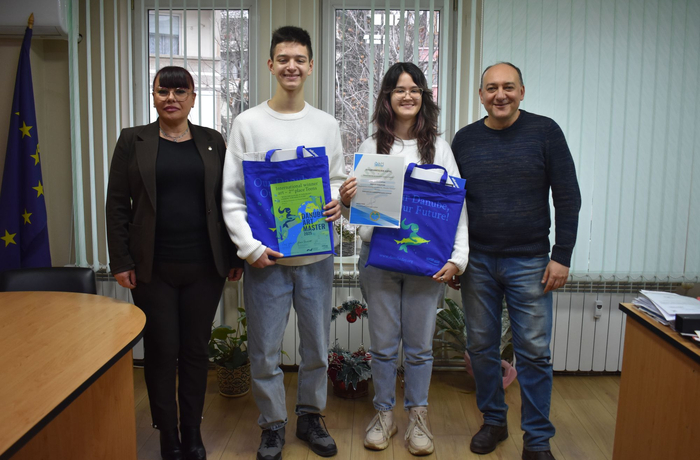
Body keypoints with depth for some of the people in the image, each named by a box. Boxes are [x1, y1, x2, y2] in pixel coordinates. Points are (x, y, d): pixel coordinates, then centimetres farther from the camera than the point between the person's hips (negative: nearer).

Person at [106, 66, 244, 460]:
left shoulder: (213, 142, 8)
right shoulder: (133, 140, 4)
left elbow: (227, 200, 7)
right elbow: (117, 204, 2)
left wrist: (236, 255, 4)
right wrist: (121, 261, -4)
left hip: (204, 266, 1)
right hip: (152, 268, -1)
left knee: (196, 350, 9)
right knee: (161, 351, 5)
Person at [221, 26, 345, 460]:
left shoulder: (327, 125, 7)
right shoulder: (248, 123, 0)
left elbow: (339, 180, 13)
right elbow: (232, 195, -3)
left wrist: (338, 203, -10)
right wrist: (249, 246, -13)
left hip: (316, 256, 2)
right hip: (265, 258, -2)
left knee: (317, 346, 13)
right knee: (265, 351, 8)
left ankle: (310, 416, 36)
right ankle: (273, 425, 30)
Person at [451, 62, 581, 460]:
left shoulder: (544, 131, -1)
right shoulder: (465, 139, 6)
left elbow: (568, 198, -2)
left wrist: (562, 256, -7)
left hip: (529, 263, -2)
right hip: (477, 262, 3)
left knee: (534, 351, 2)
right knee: (481, 346, 10)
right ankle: (494, 421, 29)